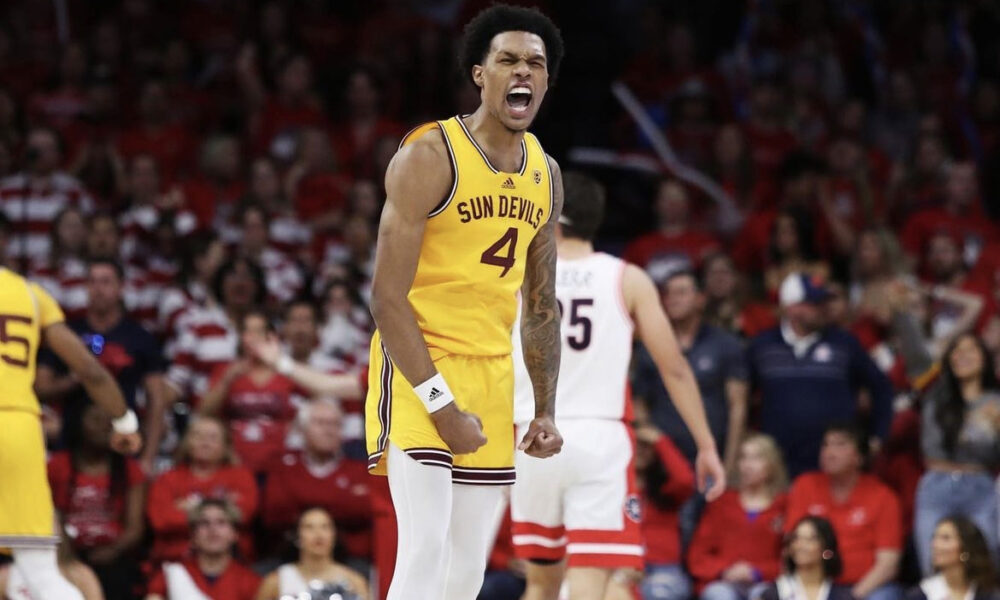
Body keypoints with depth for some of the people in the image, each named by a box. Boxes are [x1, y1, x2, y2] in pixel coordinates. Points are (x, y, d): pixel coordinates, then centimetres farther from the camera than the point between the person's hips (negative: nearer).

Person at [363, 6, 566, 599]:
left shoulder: (546, 174, 10)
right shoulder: (429, 156, -12)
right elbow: (388, 297, -16)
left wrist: (546, 410, 13)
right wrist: (441, 405, -19)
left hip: (493, 375, 7)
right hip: (420, 370, -7)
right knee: (425, 550, -19)